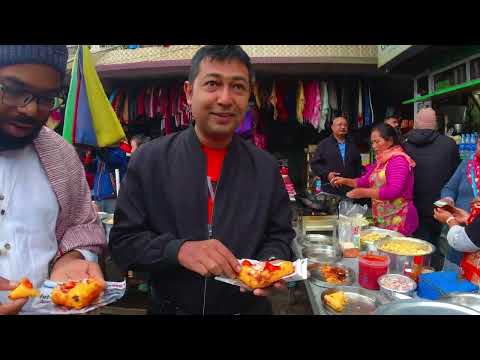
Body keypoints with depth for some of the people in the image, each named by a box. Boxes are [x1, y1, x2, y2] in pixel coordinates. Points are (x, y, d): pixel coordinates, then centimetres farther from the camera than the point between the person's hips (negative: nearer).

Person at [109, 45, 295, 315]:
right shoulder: (148, 160, -11)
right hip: (171, 308, -1)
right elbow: (123, 241, -10)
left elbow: (280, 234, 2)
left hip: (250, 307, 2)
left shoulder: (266, 167, -6)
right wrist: (177, 250, -27)